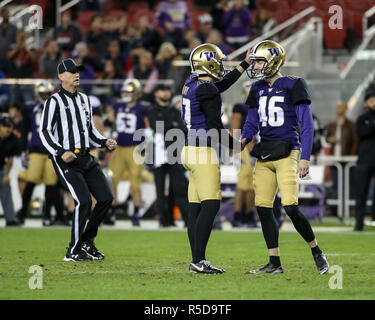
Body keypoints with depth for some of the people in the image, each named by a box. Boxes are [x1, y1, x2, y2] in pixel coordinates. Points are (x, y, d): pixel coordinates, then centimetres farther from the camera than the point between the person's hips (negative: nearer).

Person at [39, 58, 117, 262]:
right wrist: (61, 152, -22)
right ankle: (73, 251, -6)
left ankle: (86, 242, 16)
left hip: (85, 158, 7)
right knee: (84, 201, -17)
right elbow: (44, 132, -10)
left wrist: (105, 142, 8)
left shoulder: (84, 100, 19)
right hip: (65, 159, -7)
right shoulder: (54, 101, -4)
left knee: (106, 198, 0)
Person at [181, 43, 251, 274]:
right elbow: (216, 127, -16)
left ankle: (197, 260, 8)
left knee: (196, 207, 8)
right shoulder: (207, 91, -16)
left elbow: (222, 84, 29)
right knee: (210, 205, -11)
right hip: (203, 152, -10)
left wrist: (246, 64, 36)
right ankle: (198, 260, -16)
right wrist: (236, 146, -2)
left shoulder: (192, 84, 12)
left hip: (192, 150, 10)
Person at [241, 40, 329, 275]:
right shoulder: (258, 89, 13)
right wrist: (244, 139, -4)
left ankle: (317, 253, 3)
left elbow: (307, 125, -8)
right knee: (263, 208, 2)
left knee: (290, 207, -16)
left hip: (287, 153, -7)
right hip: (264, 155, 7)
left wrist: (305, 157, -14)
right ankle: (275, 263, 10)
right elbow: (252, 123, 18)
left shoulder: (293, 87, -6)